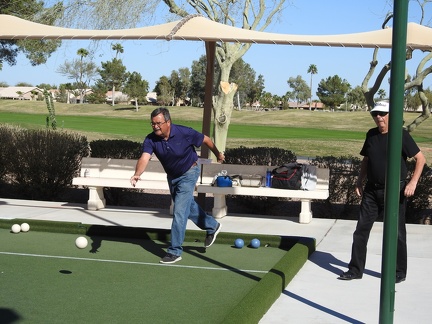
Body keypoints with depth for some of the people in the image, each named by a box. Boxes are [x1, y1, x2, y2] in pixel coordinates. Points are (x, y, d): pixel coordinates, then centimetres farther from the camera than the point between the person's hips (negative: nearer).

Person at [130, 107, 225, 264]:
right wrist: (137, 174, -57)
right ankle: (212, 226, 48)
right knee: (188, 206, 23)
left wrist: (218, 154, 4)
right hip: (172, 176, 6)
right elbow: (144, 157, -37)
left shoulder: (185, 133, -28)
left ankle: (175, 251, -3)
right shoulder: (151, 140, -21)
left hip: (189, 173, -6)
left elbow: (206, 139, -11)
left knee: (179, 212, -12)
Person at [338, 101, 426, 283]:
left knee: (396, 232, 4)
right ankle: (355, 270, 14)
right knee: (361, 229, 5)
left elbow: (420, 158, -9)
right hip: (372, 190, 5)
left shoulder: (401, 135, -9)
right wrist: (359, 181, 11)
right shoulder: (371, 135, 8)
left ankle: (399, 272, 17)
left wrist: (413, 182, -18)